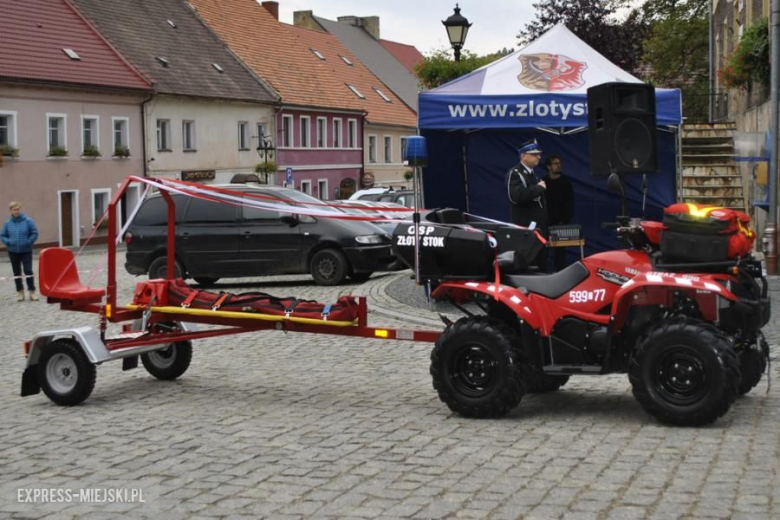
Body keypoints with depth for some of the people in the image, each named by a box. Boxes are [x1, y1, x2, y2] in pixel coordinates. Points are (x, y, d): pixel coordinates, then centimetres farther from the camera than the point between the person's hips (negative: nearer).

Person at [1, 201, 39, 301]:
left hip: (26, 251, -3)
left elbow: (35, 233, -5)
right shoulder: (8, 223, -2)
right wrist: (8, 242, -11)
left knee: (28, 271, -9)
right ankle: (20, 292, 20)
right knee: (17, 272, 10)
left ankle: (32, 291, -2)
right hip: (13, 251, 3)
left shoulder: (28, 221, -8)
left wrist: (28, 242, -16)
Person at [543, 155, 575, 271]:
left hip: (561, 223, 1)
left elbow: (570, 204, 4)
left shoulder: (565, 182, 7)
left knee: (560, 250, -1)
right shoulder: (543, 182, 3)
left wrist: (565, 221, -7)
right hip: (546, 223, -1)